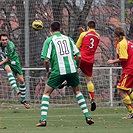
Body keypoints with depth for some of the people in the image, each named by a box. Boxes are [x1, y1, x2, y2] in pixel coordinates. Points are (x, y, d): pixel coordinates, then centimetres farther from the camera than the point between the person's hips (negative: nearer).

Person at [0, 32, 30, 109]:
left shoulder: (10, 46, -28)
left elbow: (7, 59, -24)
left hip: (13, 61, -1)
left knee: (21, 81, -2)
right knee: (8, 69, -37)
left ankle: (23, 100, 17)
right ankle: (16, 89, -49)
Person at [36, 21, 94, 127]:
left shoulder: (49, 41, 2)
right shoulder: (68, 39, 13)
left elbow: (46, 60, -6)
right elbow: (79, 56, 8)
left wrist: (47, 71, 11)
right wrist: (76, 67, 23)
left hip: (58, 71, -3)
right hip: (72, 69, 3)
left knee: (46, 93, 10)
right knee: (77, 91, 23)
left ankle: (43, 120, -3)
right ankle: (87, 117, 14)